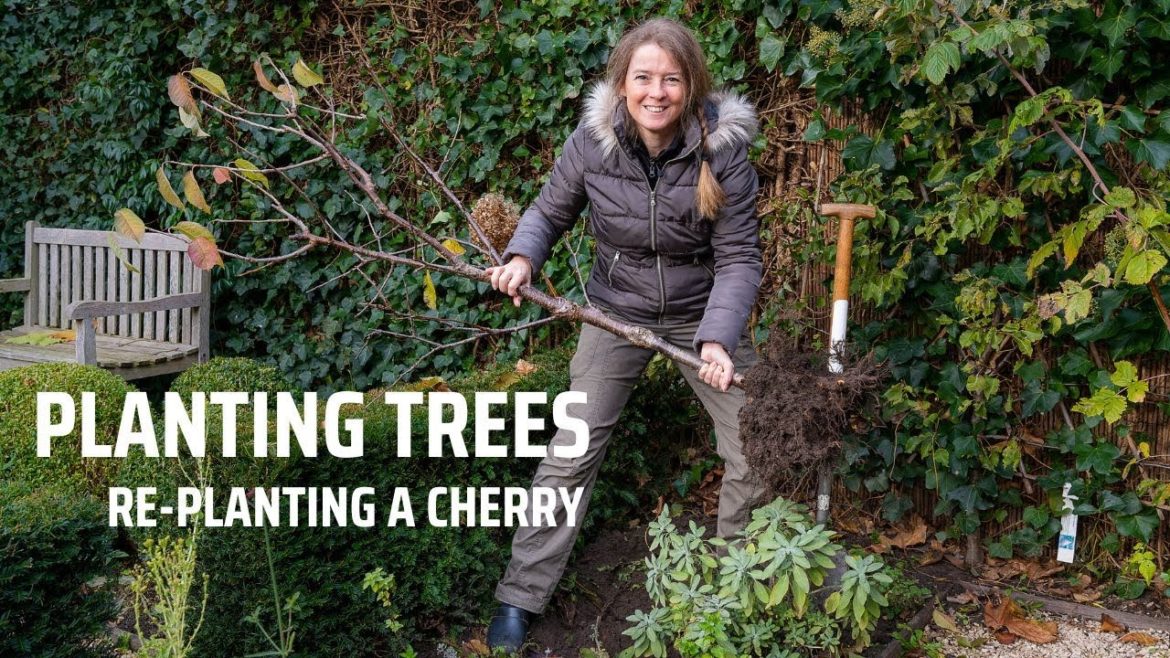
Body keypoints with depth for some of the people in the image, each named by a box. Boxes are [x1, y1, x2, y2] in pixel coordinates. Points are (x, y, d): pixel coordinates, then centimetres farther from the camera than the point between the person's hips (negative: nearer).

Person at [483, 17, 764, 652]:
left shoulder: (722, 149, -20)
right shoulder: (591, 142, -17)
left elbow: (739, 259, -18)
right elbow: (548, 212, 0)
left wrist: (718, 339, -32)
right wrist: (523, 256, -21)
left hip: (704, 313, 0)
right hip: (617, 311, 0)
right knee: (572, 453, -1)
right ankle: (520, 596, 11)